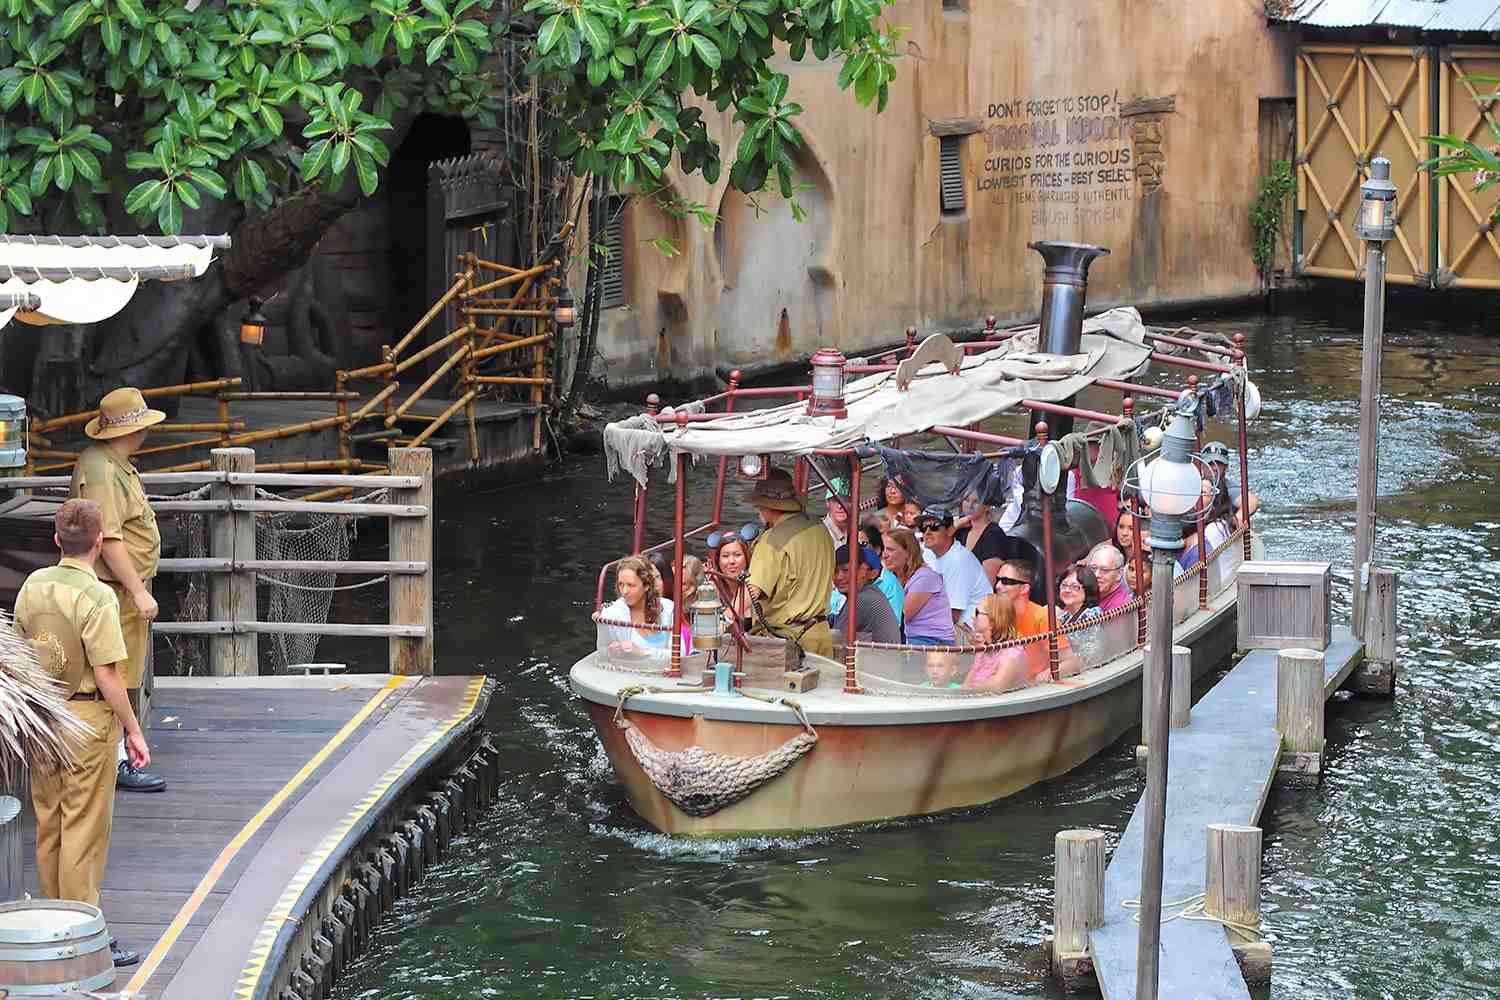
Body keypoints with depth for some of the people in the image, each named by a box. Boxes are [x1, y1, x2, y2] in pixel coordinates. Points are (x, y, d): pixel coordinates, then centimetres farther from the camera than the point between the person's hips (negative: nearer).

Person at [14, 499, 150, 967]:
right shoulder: (96, 597, -19)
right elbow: (106, 674, -19)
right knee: (85, 831, -1)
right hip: (88, 717, -7)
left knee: (49, 827, 15)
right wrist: (133, 730, -11)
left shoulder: (32, 586, 3)